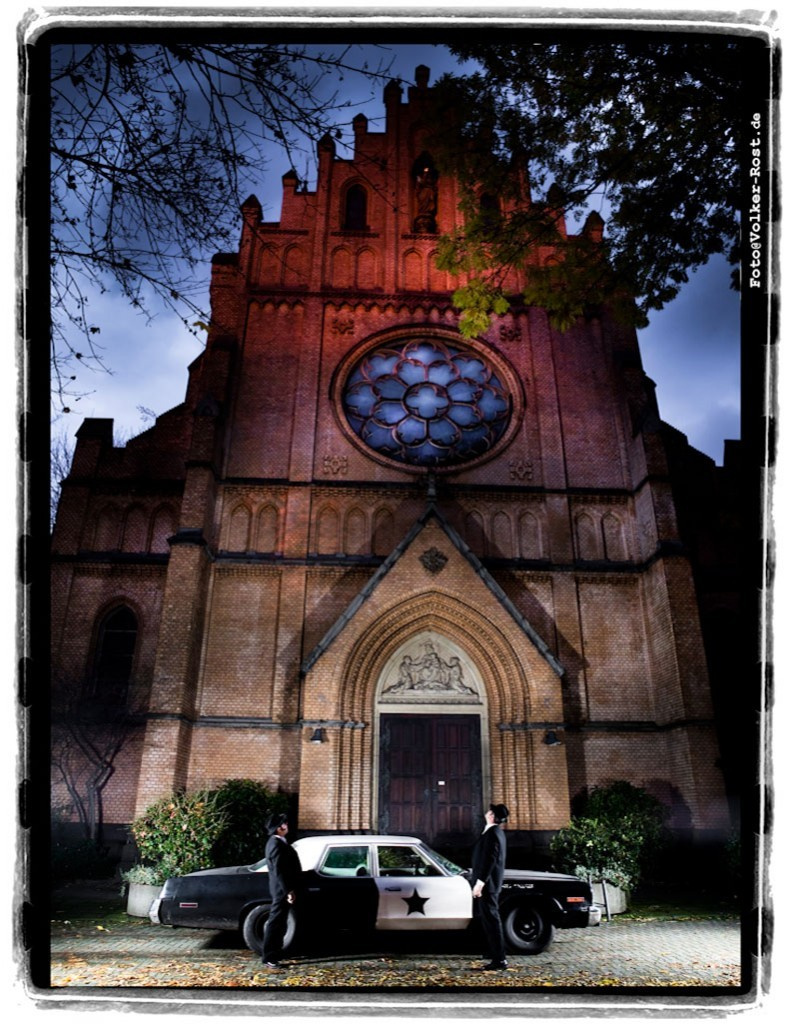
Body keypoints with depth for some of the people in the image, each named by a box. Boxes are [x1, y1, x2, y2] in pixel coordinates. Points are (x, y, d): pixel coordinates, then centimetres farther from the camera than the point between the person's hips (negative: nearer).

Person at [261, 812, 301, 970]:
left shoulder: (277, 842, 13)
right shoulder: (276, 844, -21)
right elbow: (279, 871, -24)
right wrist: (289, 891, -23)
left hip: (282, 890, 10)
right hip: (282, 890, -10)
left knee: (279, 923, 18)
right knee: (275, 923, -4)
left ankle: (275, 953, 27)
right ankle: (269, 958, 1)